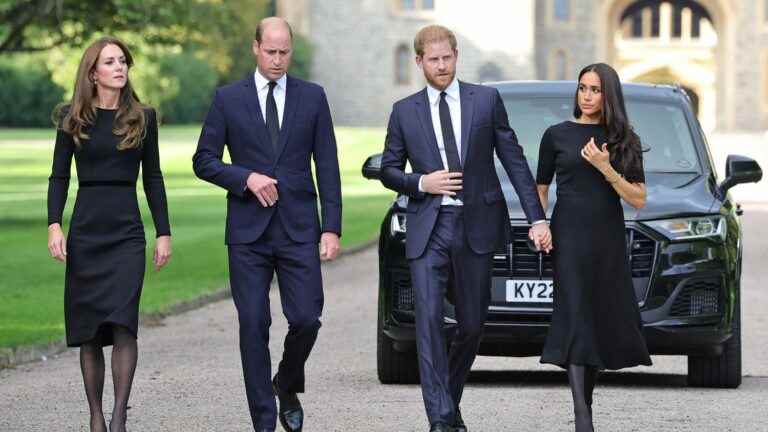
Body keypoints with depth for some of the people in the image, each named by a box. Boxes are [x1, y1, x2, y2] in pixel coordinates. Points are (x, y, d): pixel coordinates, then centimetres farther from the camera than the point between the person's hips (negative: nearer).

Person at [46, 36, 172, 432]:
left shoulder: (142, 117, 6)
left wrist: (164, 233, 6)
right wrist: (54, 225, -9)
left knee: (122, 323, -16)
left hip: (127, 233, -1)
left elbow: (152, 178, 10)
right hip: (84, 232, 1)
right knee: (88, 332, 3)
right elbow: (59, 177, 5)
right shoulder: (72, 119, 4)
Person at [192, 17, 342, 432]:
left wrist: (332, 228, -3)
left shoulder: (312, 97, 6)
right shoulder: (228, 98, 4)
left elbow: (327, 167, 5)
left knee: (306, 319, -7)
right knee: (253, 325, -1)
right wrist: (246, 178, -13)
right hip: (248, 230, 0)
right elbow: (204, 160, 4)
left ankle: (287, 385, 23)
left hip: (298, 228, 0)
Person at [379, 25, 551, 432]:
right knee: (429, 321, -11)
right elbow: (388, 170, 12)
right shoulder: (404, 111, 6)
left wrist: (537, 217, -2)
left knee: (472, 324, 8)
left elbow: (514, 160, 3)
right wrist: (421, 183, -9)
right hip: (428, 230, 0)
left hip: (476, 227, 1)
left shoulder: (486, 100, 4)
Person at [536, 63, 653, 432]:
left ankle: (586, 400, 16)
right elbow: (540, 189, 12)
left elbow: (638, 199, 3)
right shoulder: (557, 135, 6)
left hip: (609, 240, 3)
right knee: (576, 316, -13)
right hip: (569, 237, -3)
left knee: (603, 320, 3)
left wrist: (606, 169, -11)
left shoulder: (624, 141, 9)